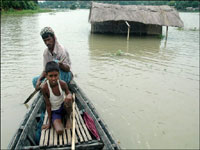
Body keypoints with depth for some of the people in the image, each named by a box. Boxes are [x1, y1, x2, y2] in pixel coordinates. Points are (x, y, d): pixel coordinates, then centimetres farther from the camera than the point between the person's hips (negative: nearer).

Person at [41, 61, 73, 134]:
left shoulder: (63, 84, -20)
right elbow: (48, 105, -14)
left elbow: (68, 93, -2)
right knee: (59, 131, -27)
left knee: (68, 100, -34)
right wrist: (49, 121, -8)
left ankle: (68, 118, -4)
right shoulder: (44, 88, -24)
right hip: (54, 111, -3)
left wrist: (69, 95, -28)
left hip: (64, 107, 3)